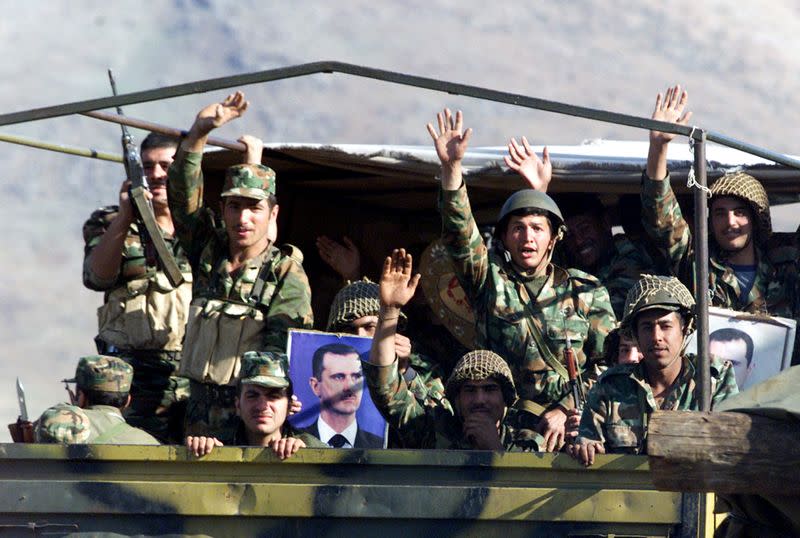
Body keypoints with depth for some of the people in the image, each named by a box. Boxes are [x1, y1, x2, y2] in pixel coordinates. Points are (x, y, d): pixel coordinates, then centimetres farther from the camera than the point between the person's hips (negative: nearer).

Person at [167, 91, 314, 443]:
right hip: (199, 410, 4)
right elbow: (182, 193, 2)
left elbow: (282, 350, -12)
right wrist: (199, 131, -10)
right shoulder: (209, 253, 11)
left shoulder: (287, 275, -2)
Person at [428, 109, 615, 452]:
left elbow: (609, 363, 7)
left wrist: (566, 410, -7)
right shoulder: (490, 279, 13)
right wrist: (451, 168, -16)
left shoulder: (587, 291, 13)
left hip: (573, 421, 1)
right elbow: (459, 234, -3)